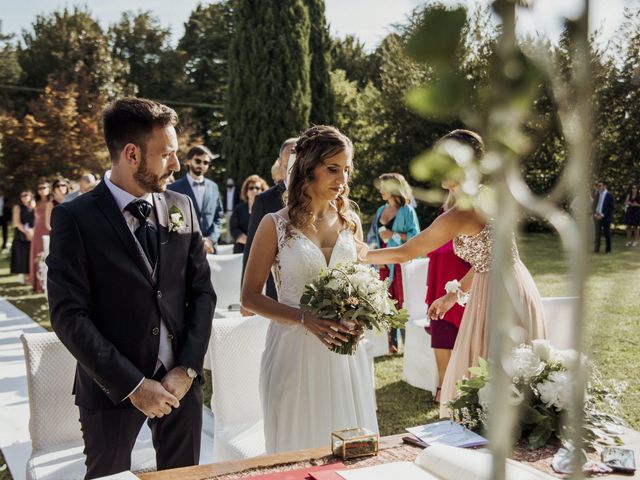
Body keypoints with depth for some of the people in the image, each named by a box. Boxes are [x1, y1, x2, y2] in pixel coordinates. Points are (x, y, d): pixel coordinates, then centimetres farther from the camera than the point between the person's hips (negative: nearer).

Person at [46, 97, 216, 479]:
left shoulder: (182, 207, 4)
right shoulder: (75, 218, -9)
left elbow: (202, 291, 4)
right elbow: (69, 316, -13)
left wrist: (187, 368, -6)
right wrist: (133, 385, -15)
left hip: (182, 380, 4)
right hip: (113, 387, -3)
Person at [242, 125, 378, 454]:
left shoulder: (350, 222, 6)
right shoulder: (276, 225, -5)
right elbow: (250, 297, -4)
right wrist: (306, 319, -18)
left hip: (345, 352, 4)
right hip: (295, 351, -3)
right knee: (300, 454, 8)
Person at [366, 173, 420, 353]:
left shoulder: (407, 211, -1)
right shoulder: (381, 210, 17)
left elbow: (415, 236, -9)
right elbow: (372, 236, 17)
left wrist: (392, 235, -13)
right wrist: (374, 247, -1)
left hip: (400, 262, -5)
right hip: (382, 263, 6)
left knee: (401, 302, -6)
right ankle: (390, 342, 11)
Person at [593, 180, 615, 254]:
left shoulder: (609, 196, -4)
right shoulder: (597, 195, 11)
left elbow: (611, 207, -8)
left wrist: (603, 215, -14)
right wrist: (595, 213, -3)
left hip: (606, 217, -4)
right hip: (597, 217, 4)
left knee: (607, 234, 3)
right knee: (597, 234, 2)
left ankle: (608, 250, 10)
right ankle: (596, 249, 4)